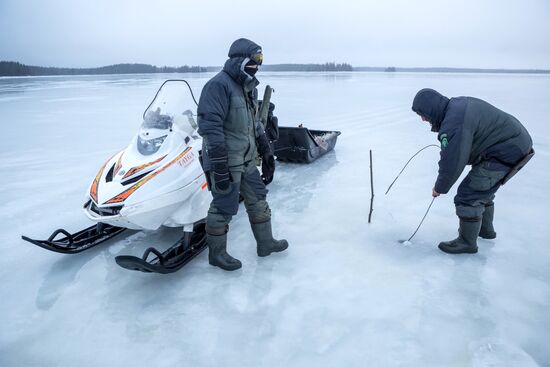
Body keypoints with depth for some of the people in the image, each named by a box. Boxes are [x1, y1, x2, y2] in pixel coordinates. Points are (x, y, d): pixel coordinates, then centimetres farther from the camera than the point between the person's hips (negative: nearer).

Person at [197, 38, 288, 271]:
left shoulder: (249, 88, 13)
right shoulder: (218, 85, -15)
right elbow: (210, 127, -22)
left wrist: (266, 152, 18)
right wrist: (219, 166, -25)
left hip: (247, 160, 9)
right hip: (225, 162, -9)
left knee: (258, 200, 17)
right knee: (224, 208, 2)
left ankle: (265, 243, 34)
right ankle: (217, 254, 22)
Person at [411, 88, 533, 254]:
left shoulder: (453, 125, -28)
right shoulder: (457, 104, 5)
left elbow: (452, 163, -23)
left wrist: (440, 188, -7)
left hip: (507, 153, -11)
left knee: (468, 194, -8)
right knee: (482, 188, 25)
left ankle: (467, 242, 6)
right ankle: (485, 229, 43)